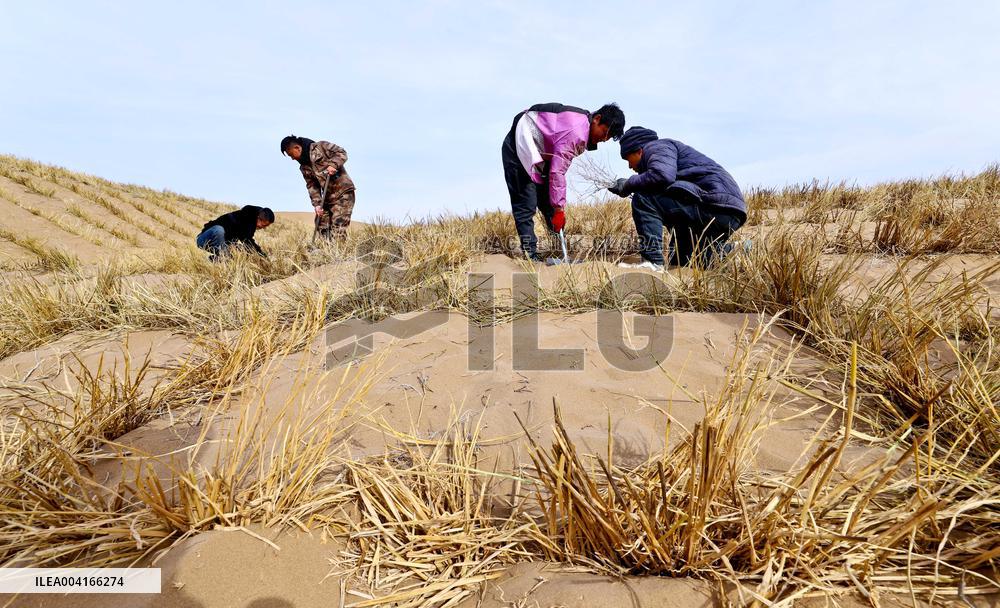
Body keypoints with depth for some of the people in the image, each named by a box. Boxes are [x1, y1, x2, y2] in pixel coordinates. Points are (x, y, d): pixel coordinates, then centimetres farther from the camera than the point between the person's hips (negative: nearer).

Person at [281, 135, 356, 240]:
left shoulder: (320, 146, -3)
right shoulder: (304, 167, 15)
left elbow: (341, 152, -6)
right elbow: (311, 185, 9)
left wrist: (333, 165, -21)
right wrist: (317, 203, -4)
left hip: (343, 192, -7)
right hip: (327, 198, 8)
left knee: (337, 231, -16)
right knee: (322, 228, 5)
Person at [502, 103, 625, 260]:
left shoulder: (582, 124, 4)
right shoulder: (575, 132, -27)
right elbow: (557, 172, -28)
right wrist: (559, 209, -23)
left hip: (537, 151, 10)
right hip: (519, 146, -10)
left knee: (548, 203, 10)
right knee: (526, 205, -12)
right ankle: (530, 254, -9)